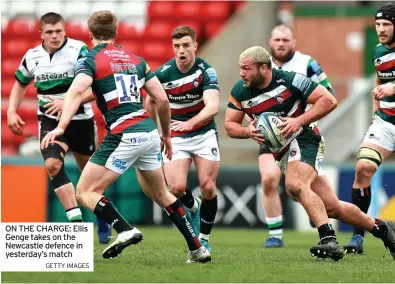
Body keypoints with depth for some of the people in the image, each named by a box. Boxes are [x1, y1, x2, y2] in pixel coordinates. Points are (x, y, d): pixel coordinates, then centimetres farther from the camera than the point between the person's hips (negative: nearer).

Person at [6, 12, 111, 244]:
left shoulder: (79, 51, -16)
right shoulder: (32, 57, -1)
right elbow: (20, 85, 18)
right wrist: (12, 111, 4)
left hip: (80, 120, -2)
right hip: (50, 120, 2)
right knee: (53, 164, -22)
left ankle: (103, 219, 35)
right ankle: (76, 221, -23)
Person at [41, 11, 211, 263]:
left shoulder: (90, 61, -1)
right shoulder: (135, 59, 15)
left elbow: (77, 92, -21)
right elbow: (162, 99, 13)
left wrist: (61, 127, -32)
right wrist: (166, 135, 26)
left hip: (123, 136, -6)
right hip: (149, 132, 6)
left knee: (86, 192, 0)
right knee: (161, 194, 23)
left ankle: (125, 231, -19)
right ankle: (197, 248, 21)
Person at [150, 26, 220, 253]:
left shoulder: (206, 71, -17)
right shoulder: (163, 74, -10)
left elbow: (213, 106, -31)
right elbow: (150, 103, 7)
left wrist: (190, 123, -46)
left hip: (203, 133, -1)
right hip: (175, 138, 1)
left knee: (208, 187, -9)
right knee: (176, 187, -16)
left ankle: (204, 240, 10)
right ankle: (193, 207, 20)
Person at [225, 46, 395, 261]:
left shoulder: (289, 80, -15)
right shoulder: (240, 91, 0)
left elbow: (329, 100, -14)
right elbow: (229, 125, 6)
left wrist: (299, 121, -23)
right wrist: (248, 131, -15)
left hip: (302, 141, -6)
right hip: (279, 151, 6)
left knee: (295, 185, -35)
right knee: (331, 207, 4)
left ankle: (329, 240, -39)